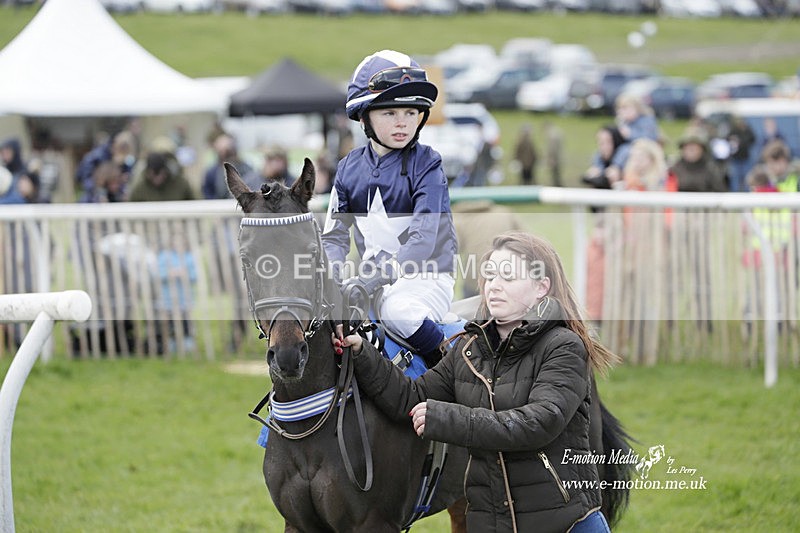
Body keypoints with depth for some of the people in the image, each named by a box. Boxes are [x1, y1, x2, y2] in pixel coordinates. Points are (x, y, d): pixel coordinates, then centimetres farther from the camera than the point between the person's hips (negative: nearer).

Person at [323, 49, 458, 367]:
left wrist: (371, 280, -27)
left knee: (398, 311, -36)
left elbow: (424, 238, -18)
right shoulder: (350, 168, 8)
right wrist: (336, 276, -11)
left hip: (425, 275, -6)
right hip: (371, 276, 6)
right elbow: (334, 236, 12)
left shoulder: (425, 165, -8)